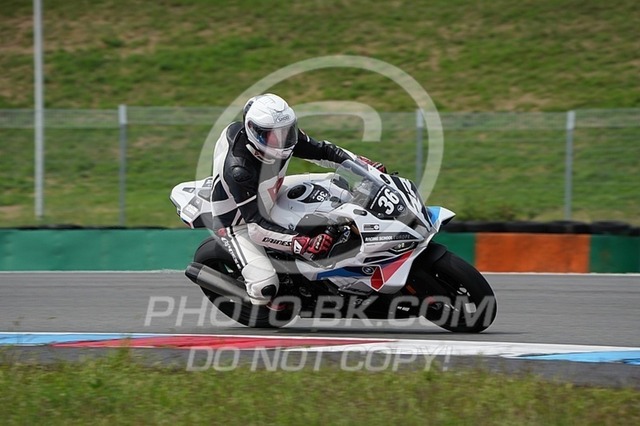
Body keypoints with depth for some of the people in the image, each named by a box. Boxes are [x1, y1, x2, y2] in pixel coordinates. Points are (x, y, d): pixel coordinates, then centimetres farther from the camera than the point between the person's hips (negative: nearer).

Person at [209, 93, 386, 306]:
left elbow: (321, 150, 0)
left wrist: (365, 165, -12)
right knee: (265, 283, -28)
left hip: (269, 208, 8)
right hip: (238, 224, -8)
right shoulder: (238, 167, -39)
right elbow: (255, 226, -40)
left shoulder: (281, 136, -18)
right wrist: (304, 244, -49)